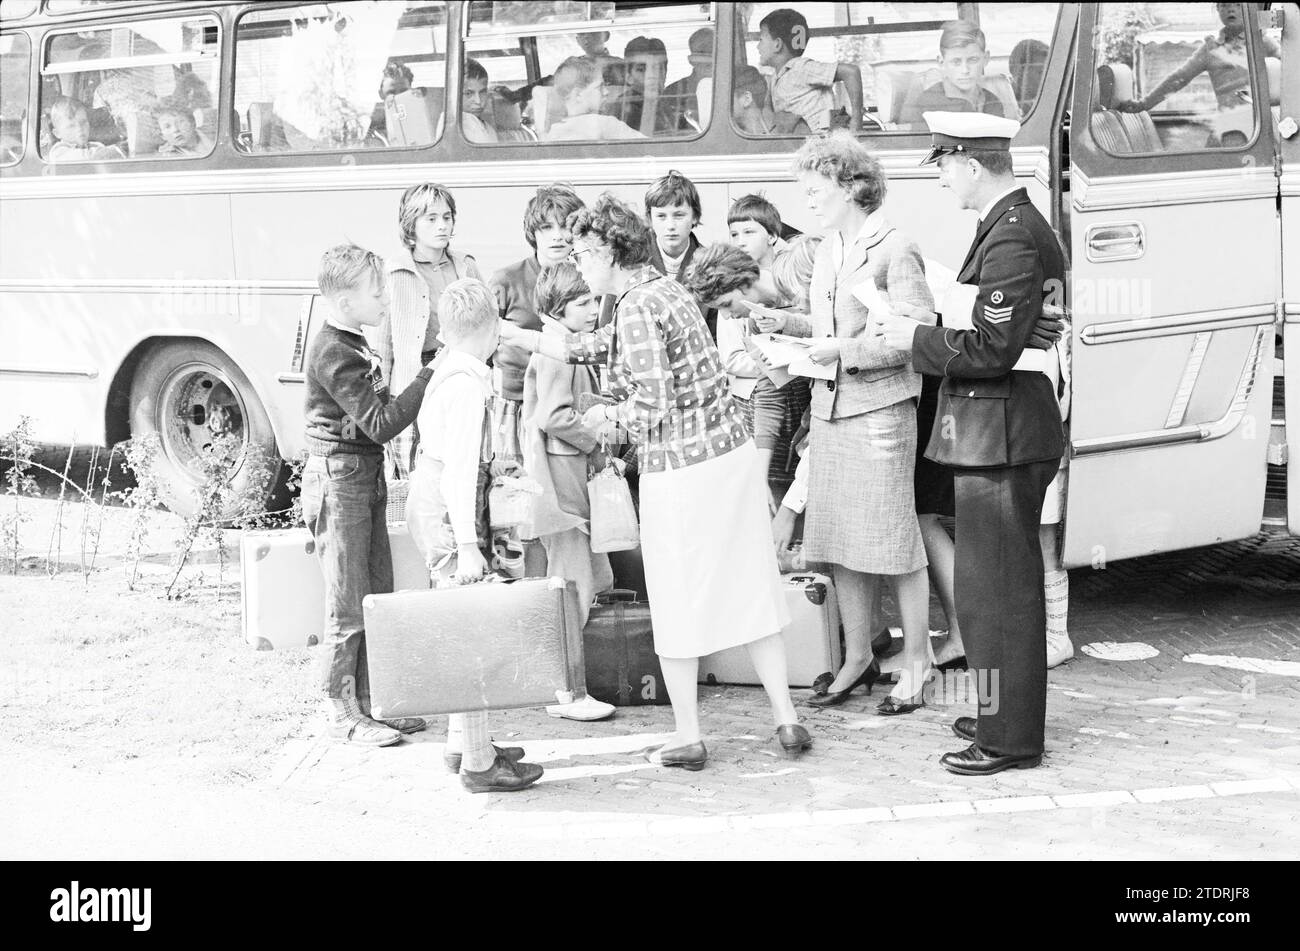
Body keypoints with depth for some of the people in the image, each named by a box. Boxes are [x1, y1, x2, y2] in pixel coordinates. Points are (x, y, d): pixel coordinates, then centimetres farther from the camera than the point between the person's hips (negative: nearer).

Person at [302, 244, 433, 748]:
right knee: (348, 606, -4)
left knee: (379, 598, 13)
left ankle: (369, 699, 22)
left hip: (366, 479, 10)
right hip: (339, 481, -10)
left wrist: (418, 384, 6)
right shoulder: (333, 354, -19)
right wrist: (427, 380, -22)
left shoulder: (353, 345, 14)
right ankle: (340, 710, 5)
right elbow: (380, 423, -23)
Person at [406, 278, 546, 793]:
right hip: (444, 512, -10)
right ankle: (478, 763, -6)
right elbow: (460, 468, -23)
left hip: (427, 499, 10)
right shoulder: (467, 383, -19)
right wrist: (467, 546, -25)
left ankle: (462, 743, 26)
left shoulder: (446, 371, 10)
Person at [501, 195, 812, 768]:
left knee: (678, 604, 6)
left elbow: (654, 406, -21)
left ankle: (687, 740, 14)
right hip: (731, 453, 8)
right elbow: (595, 347, 20)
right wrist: (516, 336, 21)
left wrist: (607, 415, -1)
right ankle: (786, 721, 16)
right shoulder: (663, 289, 12)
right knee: (749, 590, 13)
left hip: (679, 471, -8)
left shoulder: (637, 309, -16)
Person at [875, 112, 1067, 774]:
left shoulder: (1011, 237, -19)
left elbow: (992, 349, -24)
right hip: (1001, 434, 11)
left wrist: (917, 340, -12)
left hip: (999, 439, -11)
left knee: (995, 590, -3)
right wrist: (930, 324, 8)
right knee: (1009, 585, 19)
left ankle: (1009, 740, 4)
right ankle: (1005, 713, 30)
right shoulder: (1021, 227, 14)